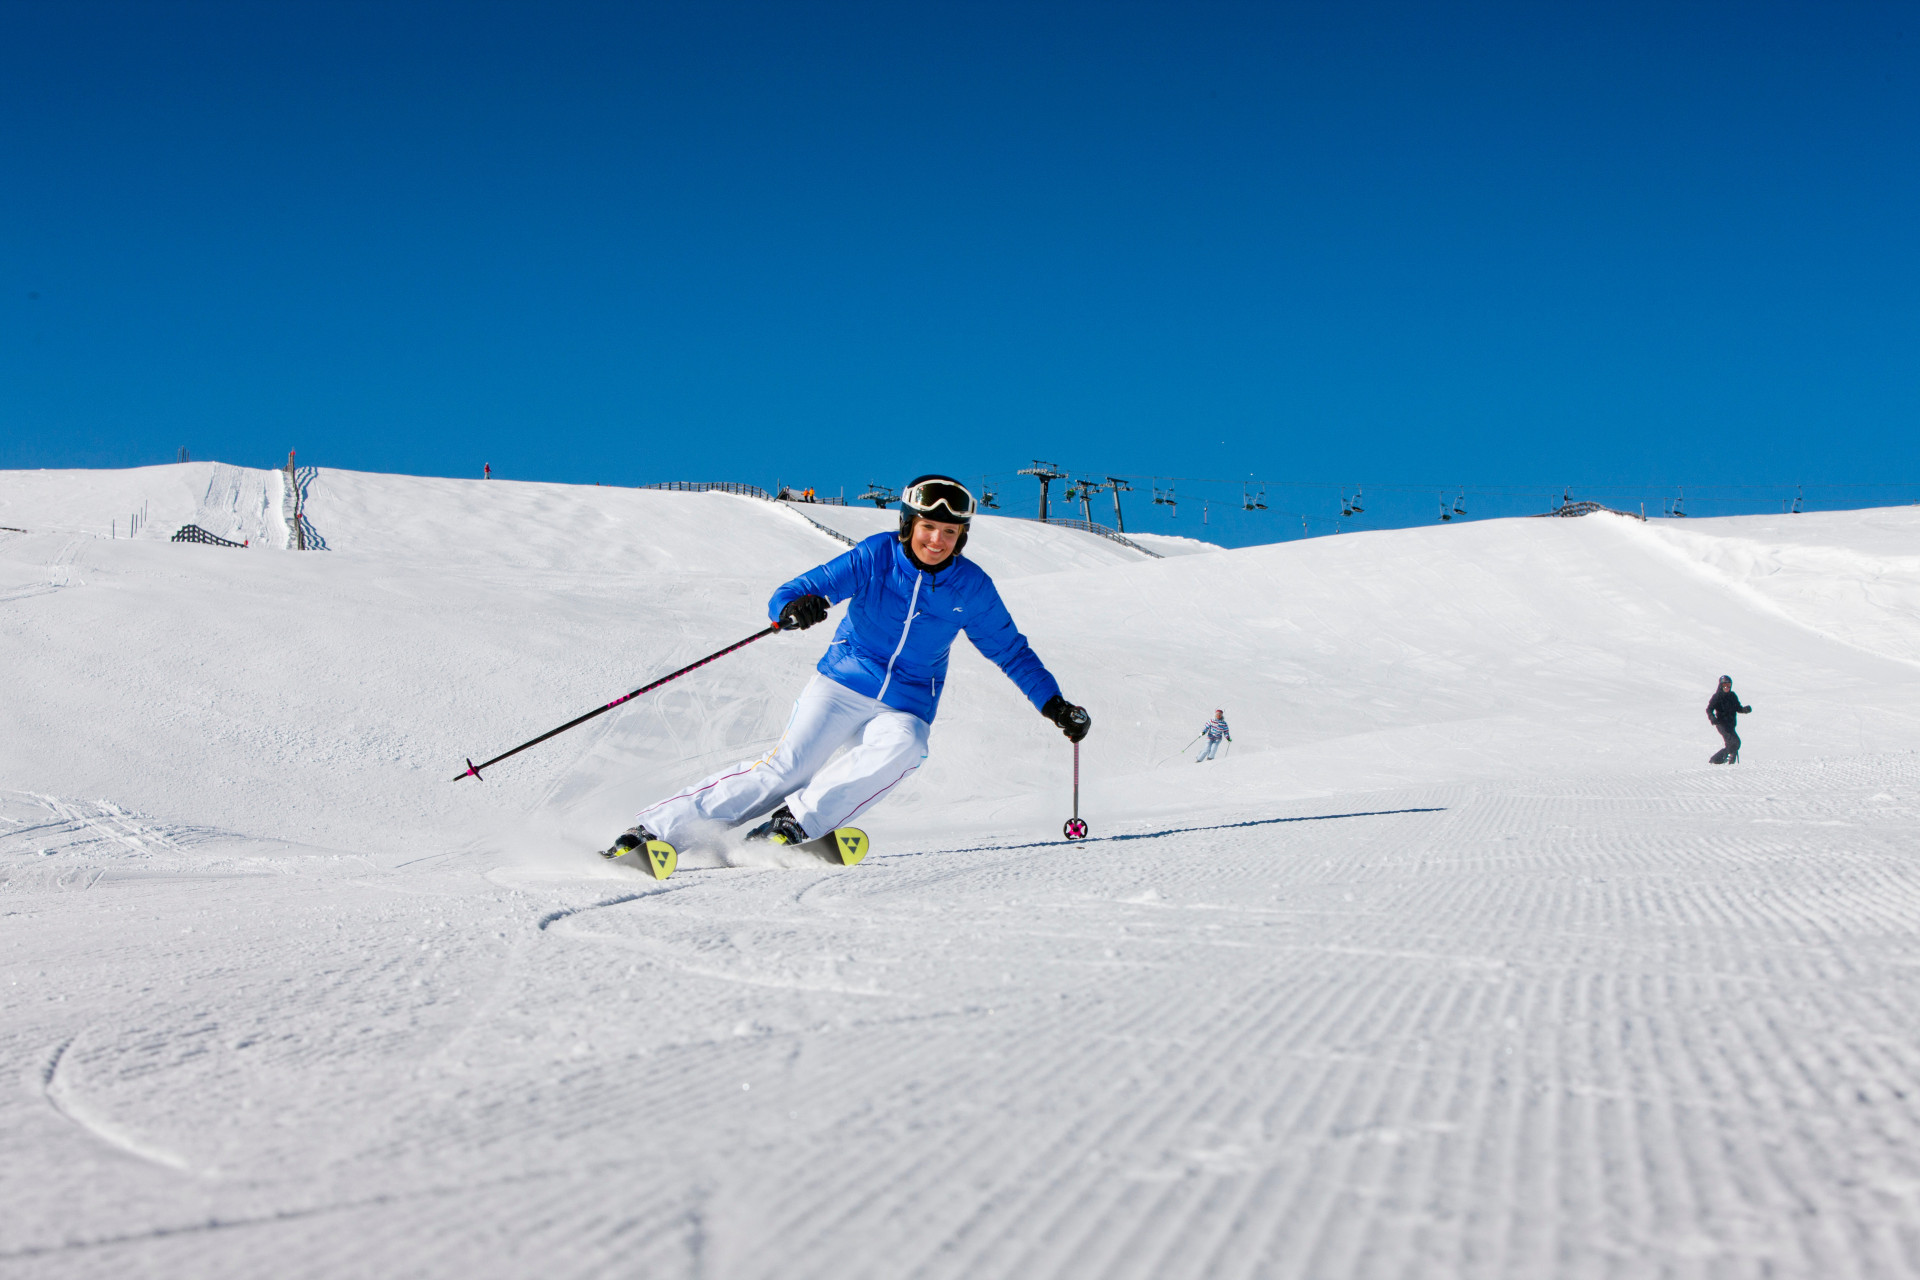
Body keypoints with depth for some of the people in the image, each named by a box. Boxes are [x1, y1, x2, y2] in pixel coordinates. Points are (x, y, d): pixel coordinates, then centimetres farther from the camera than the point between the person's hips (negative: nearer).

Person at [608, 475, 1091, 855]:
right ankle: (655, 829, -14)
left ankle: (794, 823, -30)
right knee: (783, 770, -18)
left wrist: (1054, 704, 7)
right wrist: (794, 606, -42)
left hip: (905, 708, 2)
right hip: (842, 686, -2)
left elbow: (1010, 649, 13)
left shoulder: (971, 587, -3)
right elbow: (790, 595, -17)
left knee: (902, 747, -33)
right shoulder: (875, 557, -11)